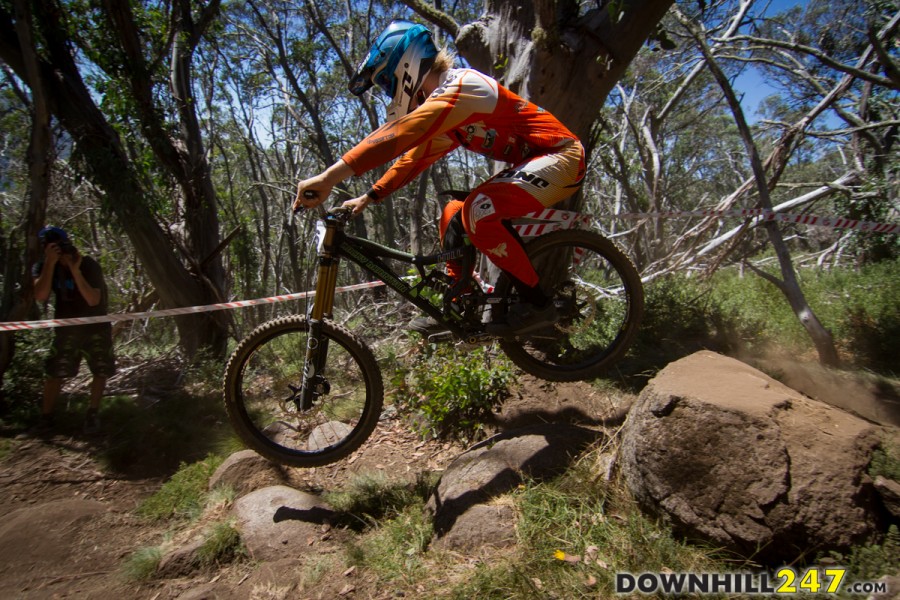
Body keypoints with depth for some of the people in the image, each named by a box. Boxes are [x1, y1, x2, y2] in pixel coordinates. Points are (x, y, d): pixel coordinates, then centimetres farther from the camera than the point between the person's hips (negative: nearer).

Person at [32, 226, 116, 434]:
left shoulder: (89, 265, -17)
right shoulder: (43, 266, -8)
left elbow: (93, 300, -27)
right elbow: (41, 296, -25)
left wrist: (75, 270, -34)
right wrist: (50, 264, -31)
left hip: (95, 327, -2)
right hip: (66, 328, 2)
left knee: (101, 371, -1)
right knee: (55, 372, -1)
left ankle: (92, 413, 15)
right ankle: (46, 416, 12)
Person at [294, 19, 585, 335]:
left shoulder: (462, 86, -20)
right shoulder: (447, 106, 11)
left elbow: (399, 134, -33)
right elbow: (416, 157, 15)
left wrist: (329, 176, -40)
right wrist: (368, 198, 6)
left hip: (560, 156, -10)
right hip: (533, 161, 10)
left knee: (480, 210, -28)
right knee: (453, 215, 5)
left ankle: (536, 303, -16)